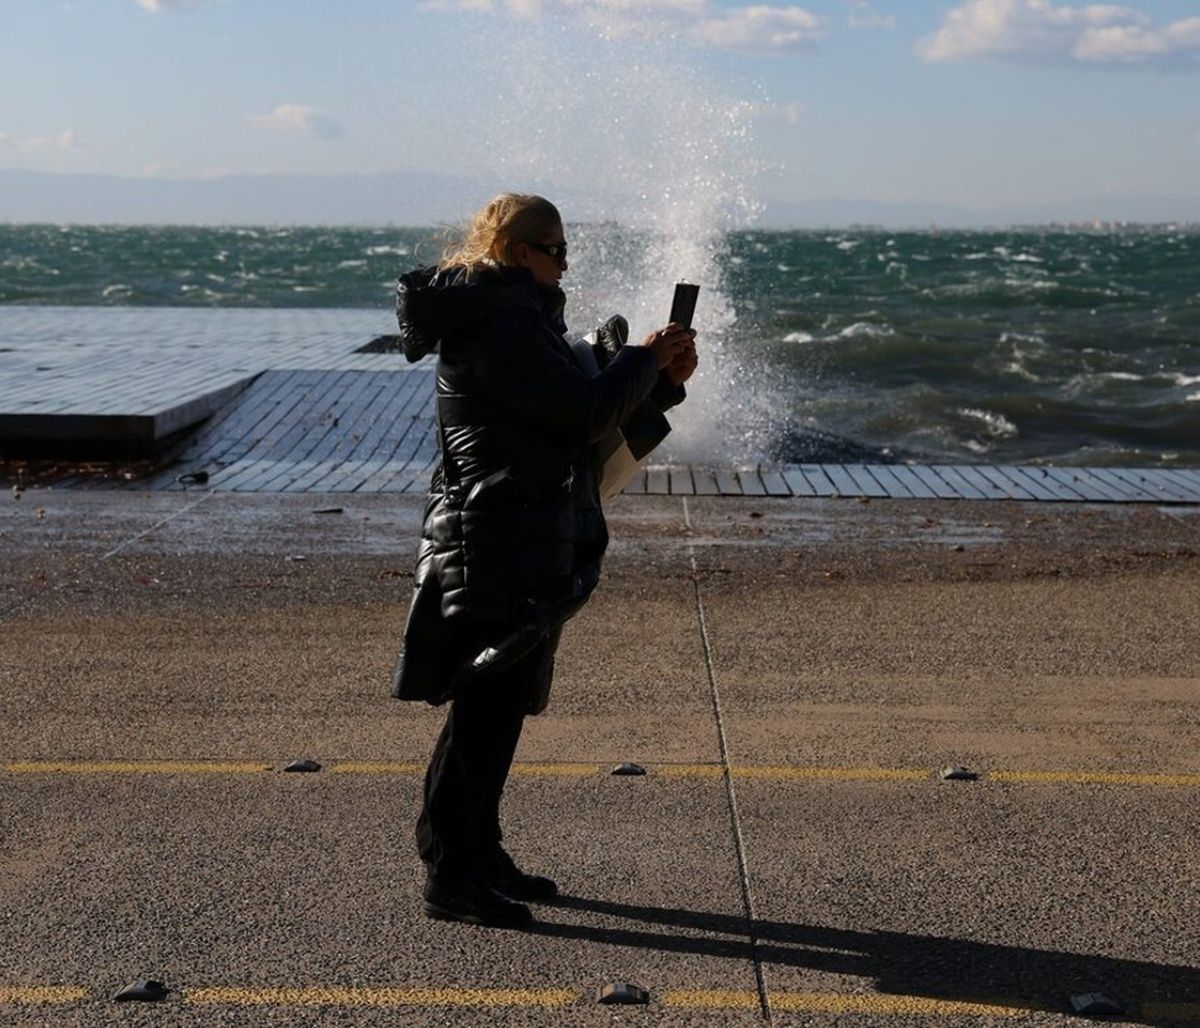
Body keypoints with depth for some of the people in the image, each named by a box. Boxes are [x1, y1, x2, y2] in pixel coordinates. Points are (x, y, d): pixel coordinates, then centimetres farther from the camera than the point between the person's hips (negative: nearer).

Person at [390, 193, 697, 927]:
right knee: (485, 712, -5)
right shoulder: (504, 326, -16)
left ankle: (479, 855, 28)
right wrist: (644, 358, -7)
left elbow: (578, 411, 20)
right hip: (505, 552, -11)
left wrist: (662, 379, 7)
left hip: (520, 549, 11)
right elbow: (587, 413, -22)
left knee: (499, 709, 16)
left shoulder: (516, 319, 18)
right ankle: (451, 877, 3)